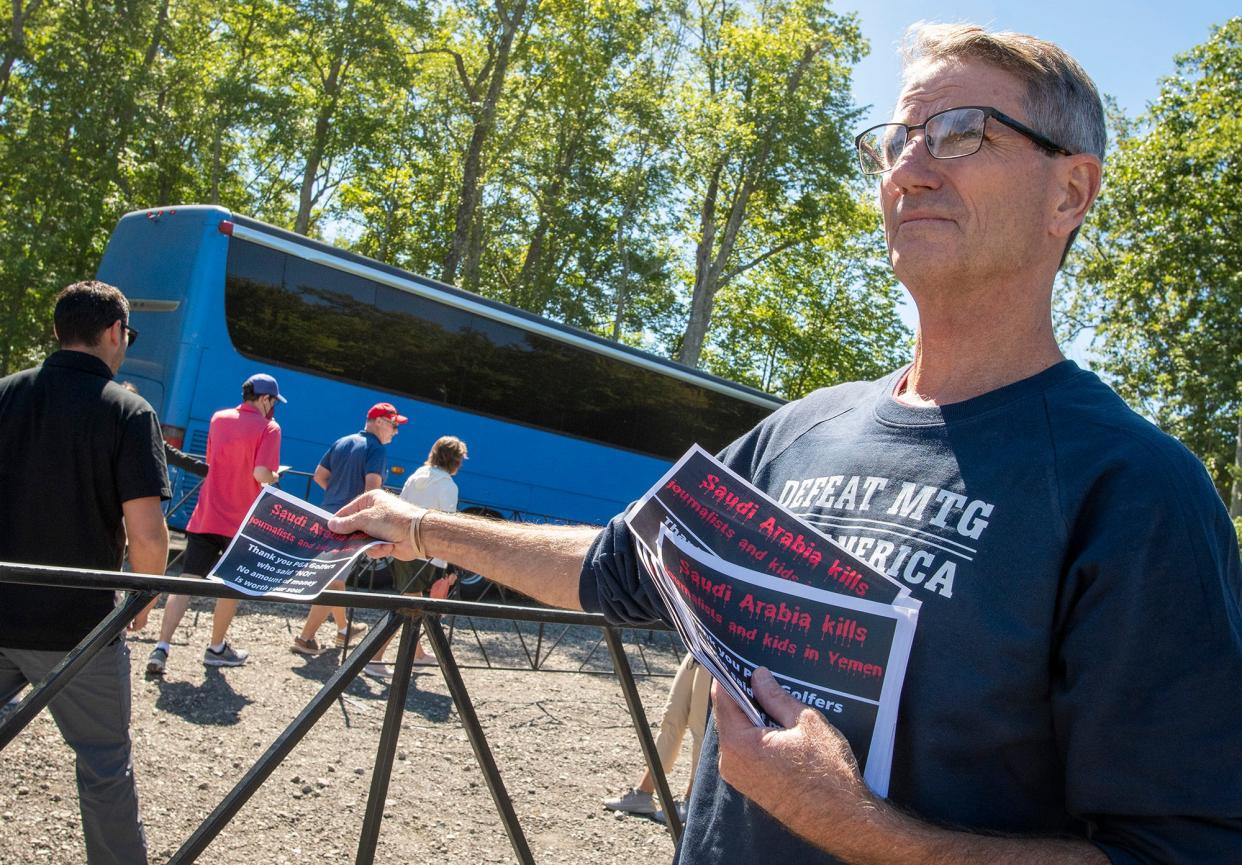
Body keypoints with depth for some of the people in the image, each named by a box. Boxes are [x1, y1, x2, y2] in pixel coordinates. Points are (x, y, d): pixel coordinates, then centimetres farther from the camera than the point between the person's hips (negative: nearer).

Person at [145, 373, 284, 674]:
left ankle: (161, 648, -7)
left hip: (205, 515, 4)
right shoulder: (268, 428, -8)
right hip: (240, 520, -4)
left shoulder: (219, 419, 9)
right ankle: (216, 648, 21)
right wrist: (276, 476, 0)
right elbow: (262, 474, -20)